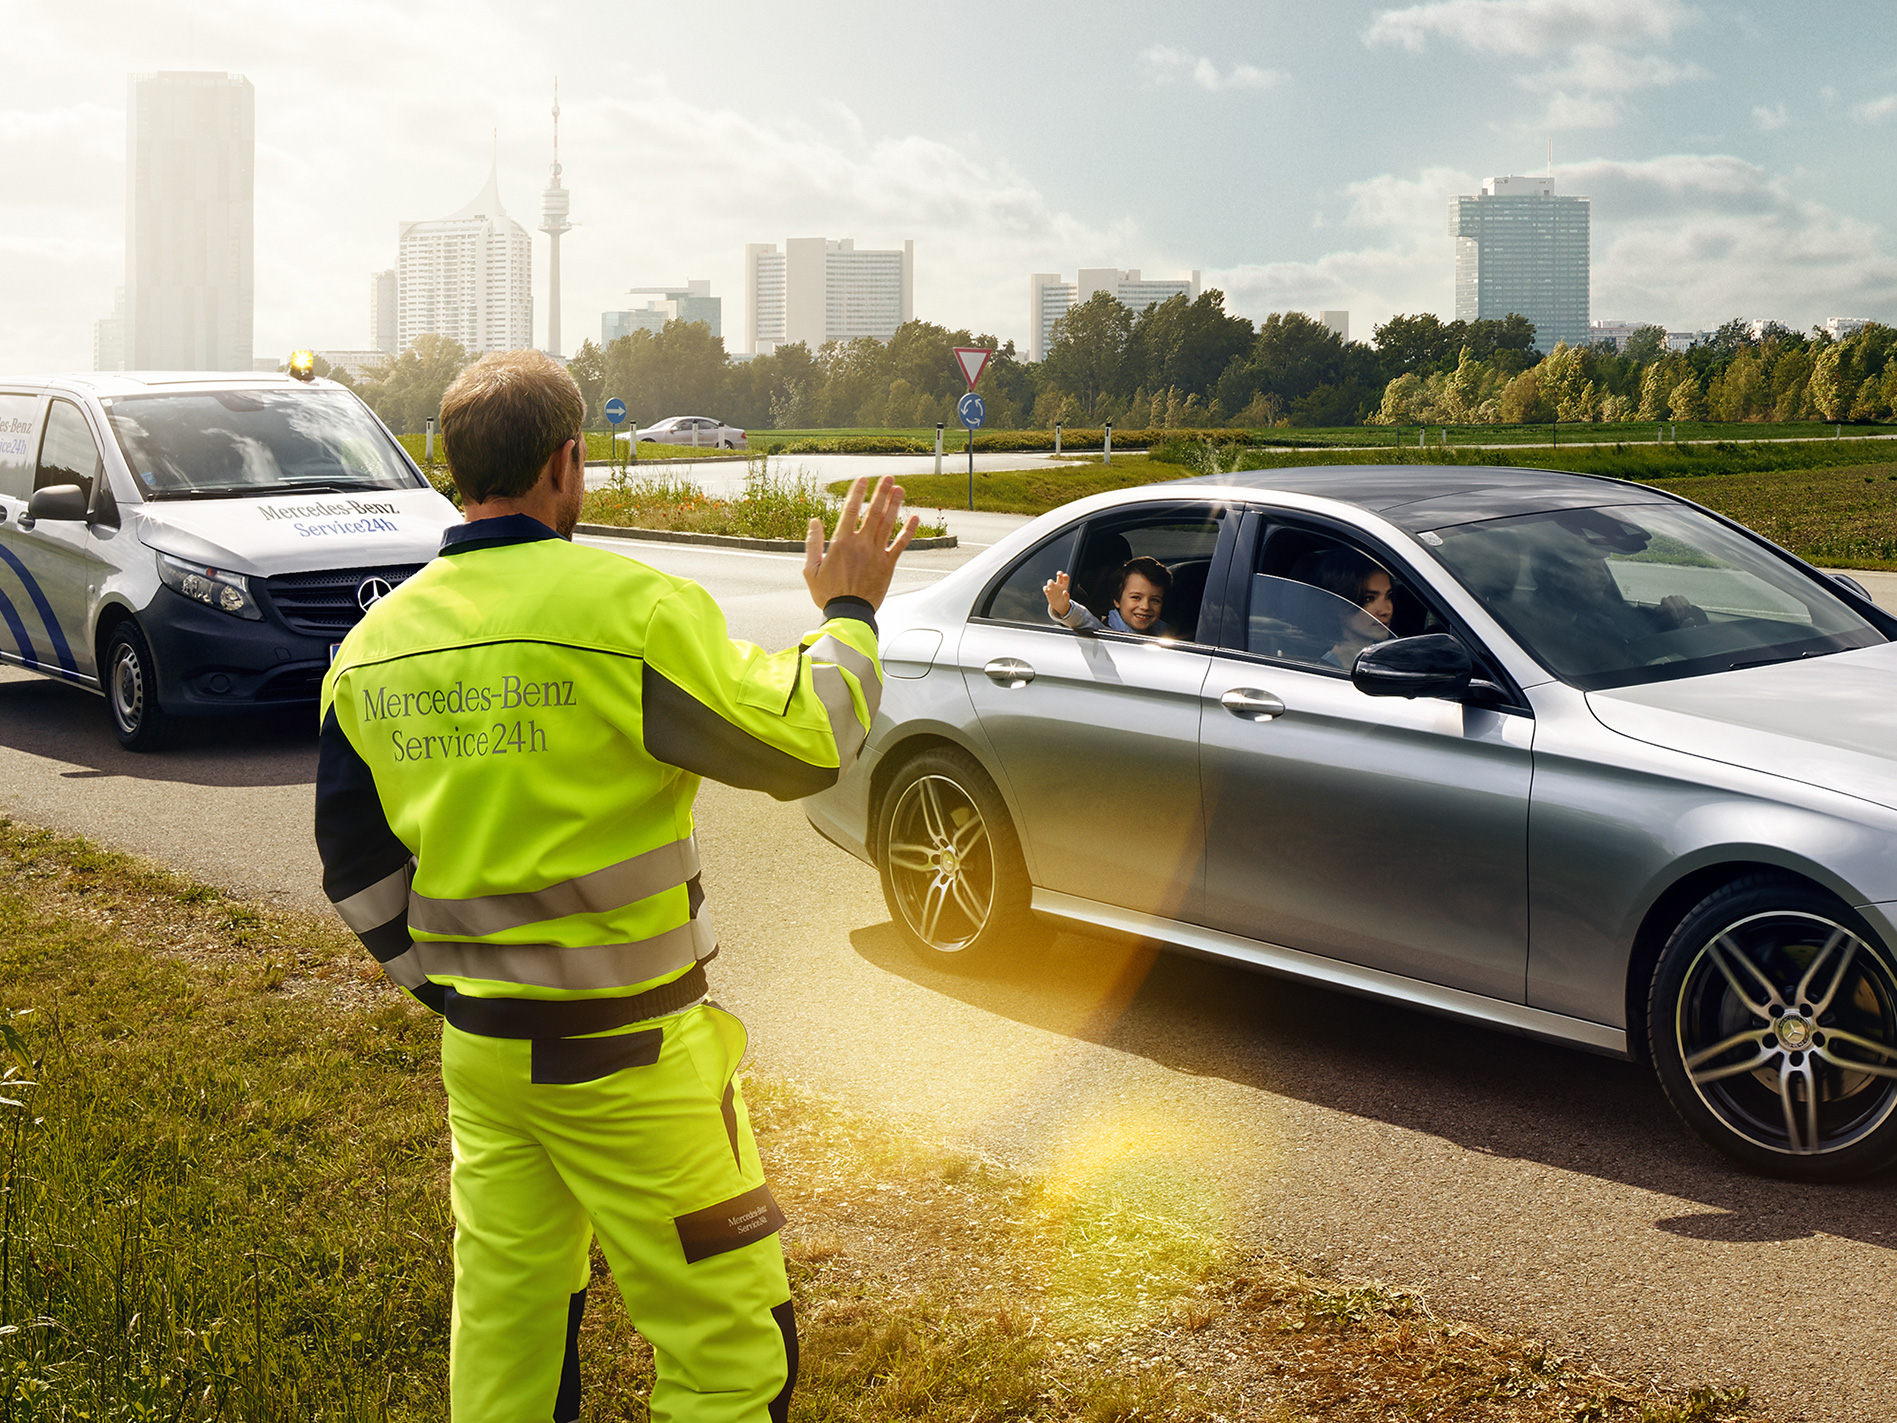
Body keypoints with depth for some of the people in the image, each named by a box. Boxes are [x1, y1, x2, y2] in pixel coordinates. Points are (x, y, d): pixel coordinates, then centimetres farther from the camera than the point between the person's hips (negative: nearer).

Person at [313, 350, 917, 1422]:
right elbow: (802, 746, -12)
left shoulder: (372, 648, 3)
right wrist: (849, 615, 4)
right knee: (725, 1335, 6)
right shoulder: (630, 609, -19)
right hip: (626, 1053, -7)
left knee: (504, 1319, 20)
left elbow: (358, 868, 10)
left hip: (477, 1046, 7)